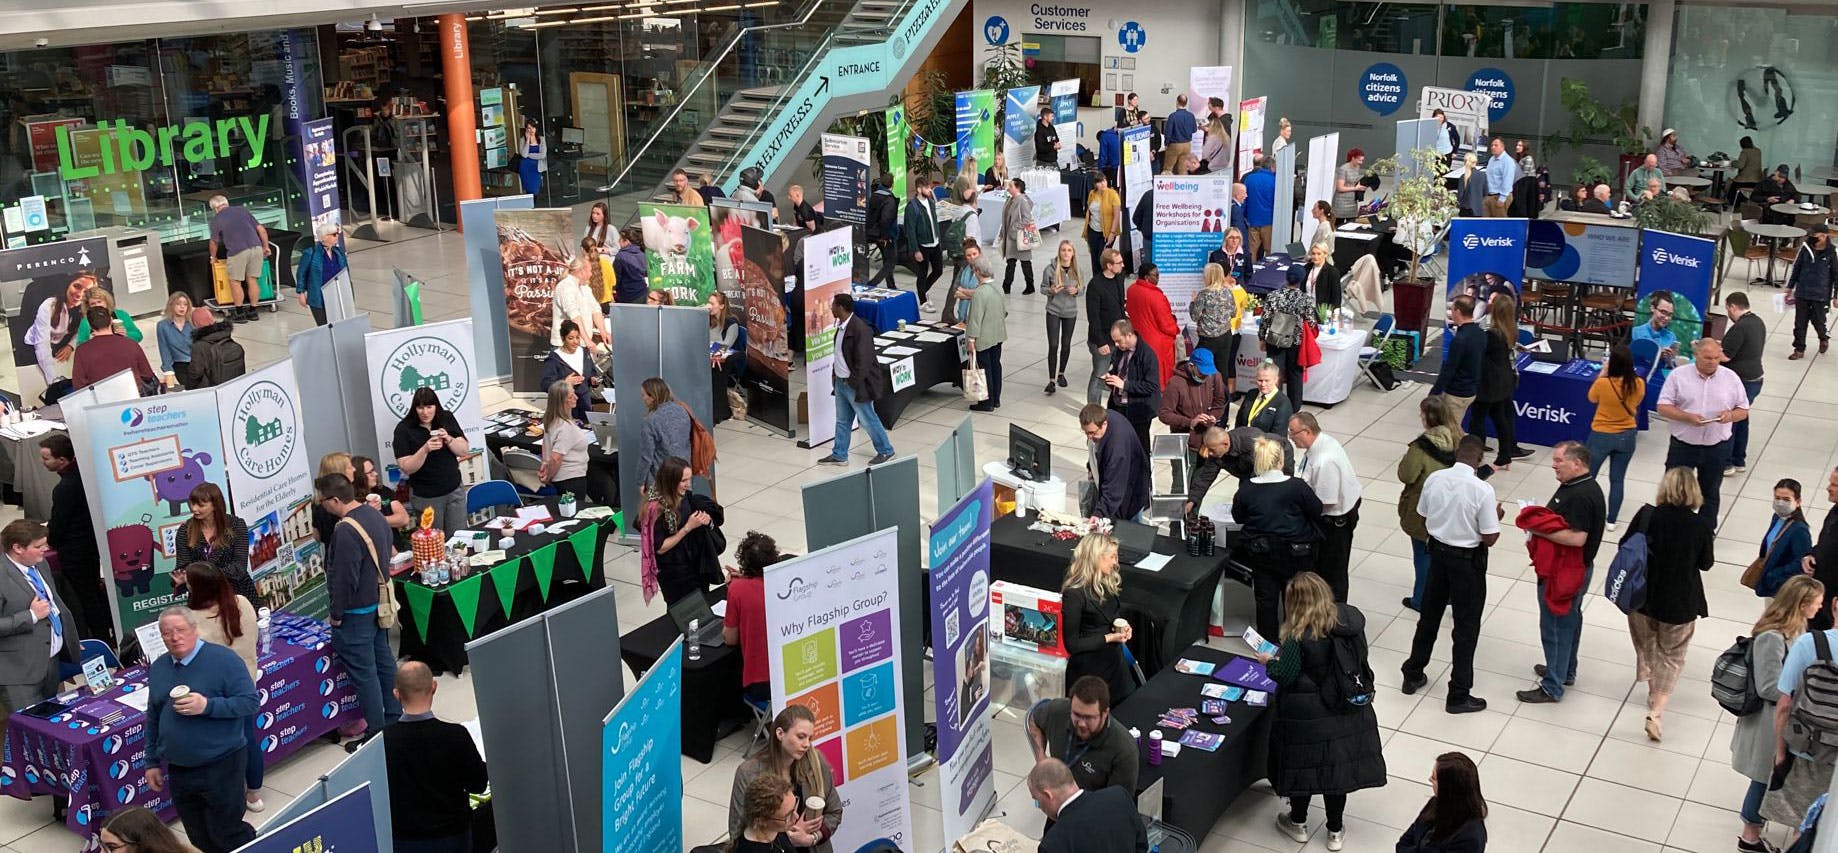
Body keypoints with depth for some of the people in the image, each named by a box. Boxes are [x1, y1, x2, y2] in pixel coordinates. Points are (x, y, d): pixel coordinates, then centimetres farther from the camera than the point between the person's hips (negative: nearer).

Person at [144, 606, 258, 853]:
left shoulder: (223, 659, -12)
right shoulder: (158, 668, 7)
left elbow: (251, 702, -16)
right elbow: (153, 719, 17)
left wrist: (208, 706, -27)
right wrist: (152, 762, 17)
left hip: (221, 767, -6)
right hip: (178, 771, 6)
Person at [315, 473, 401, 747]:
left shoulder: (346, 531, -27)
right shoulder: (375, 514, 3)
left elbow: (344, 579, -24)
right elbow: (388, 551, 15)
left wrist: (337, 615, -12)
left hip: (357, 611, -9)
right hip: (379, 603, 9)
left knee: (363, 673, 1)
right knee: (384, 660, 19)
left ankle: (375, 733, 9)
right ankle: (395, 718, 31)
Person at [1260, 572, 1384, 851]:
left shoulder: (1298, 636, -24)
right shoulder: (1352, 618, -8)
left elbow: (1285, 675, -19)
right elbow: (1358, 657, 6)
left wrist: (1269, 662, 1)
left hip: (1307, 715, -5)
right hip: (1347, 710, 5)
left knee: (1303, 763, 15)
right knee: (1338, 764, 17)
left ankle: (1298, 823, 35)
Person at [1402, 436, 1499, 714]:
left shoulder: (1433, 480, -9)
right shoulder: (1482, 490, -23)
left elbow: (1423, 520, 3)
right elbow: (1489, 538, -17)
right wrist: (1496, 515, 2)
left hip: (1438, 551, 5)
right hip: (1468, 559, -5)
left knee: (1428, 616, 21)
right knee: (1466, 628, 8)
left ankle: (1413, 675, 34)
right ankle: (1458, 695, 15)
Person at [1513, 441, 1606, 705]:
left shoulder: (1581, 496, -26)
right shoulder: (1577, 486, 7)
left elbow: (1577, 538, -31)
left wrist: (1539, 529, -24)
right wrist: (1540, 521, 3)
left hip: (1565, 572, -11)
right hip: (1574, 569, 11)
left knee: (1555, 627, -1)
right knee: (1569, 621, 23)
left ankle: (1552, 687, 8)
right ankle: (1565, 671, 39)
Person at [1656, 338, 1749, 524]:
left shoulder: (1730, 378, 0)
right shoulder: (1678, 376, -7)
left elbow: (1743, 410, 6)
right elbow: (1663, 408, -8)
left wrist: (1730, 415, -17)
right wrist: (1688, 417, -24)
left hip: (1716, 448, 2)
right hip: (1682, 445, -2)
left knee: (1709, 493, 15)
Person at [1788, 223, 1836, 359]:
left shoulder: (1831, 253, -11)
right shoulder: (1806, 248, -3)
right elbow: (1796, 268, 8)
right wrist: (1789, 287, 12)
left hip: (1820, 296, -3)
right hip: (1802, 293, 3)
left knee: (1818, 321, 6)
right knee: (1800, 323, 6)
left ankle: (1824, 338, 39)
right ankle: (1799, 349, 18)